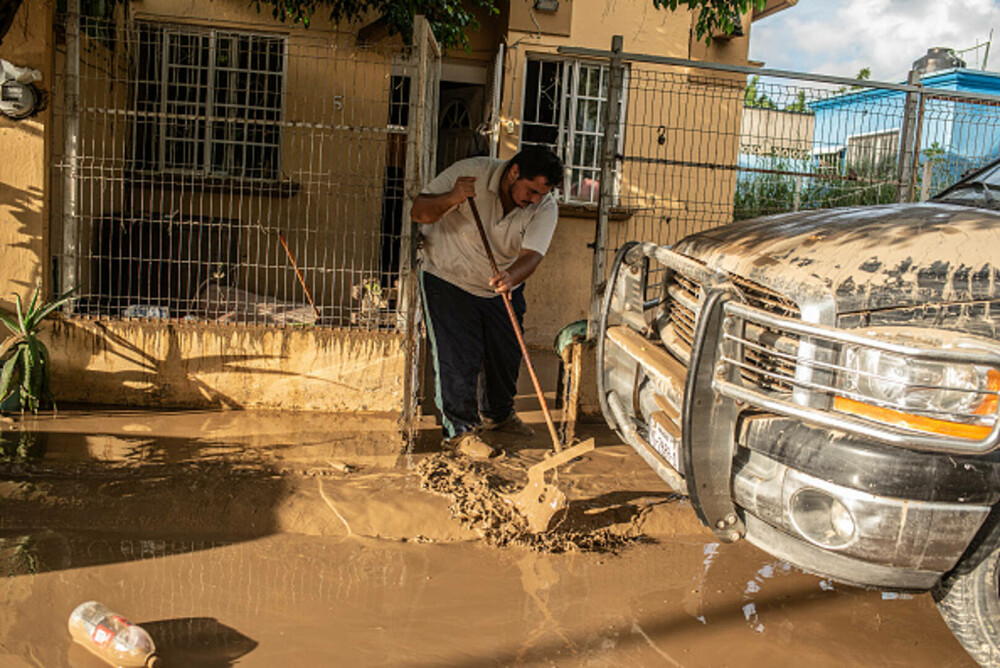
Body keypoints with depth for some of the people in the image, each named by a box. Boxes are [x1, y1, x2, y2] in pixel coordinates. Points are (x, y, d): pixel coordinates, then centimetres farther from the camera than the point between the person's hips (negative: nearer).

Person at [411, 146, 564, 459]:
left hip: (502, 289, 4)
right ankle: (459, 430, 10)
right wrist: (451, 199, -41)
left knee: (507, 354, 11)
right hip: (448, 280, -4)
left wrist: (511, 277, -49)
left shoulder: (546, 207, -15)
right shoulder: (471, 172, -23)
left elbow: (531, 254, -28)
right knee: (458, 359, -7)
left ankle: (498, 413, 38)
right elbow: (419, 212, -21)